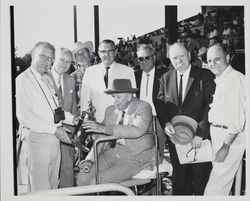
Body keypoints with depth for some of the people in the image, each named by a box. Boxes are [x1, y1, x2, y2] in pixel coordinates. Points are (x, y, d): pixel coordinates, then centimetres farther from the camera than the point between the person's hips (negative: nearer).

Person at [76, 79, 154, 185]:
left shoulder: (143, 107, -8)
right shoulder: (110, 110, 11)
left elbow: (137, 130, -27)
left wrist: (104, 128, -31)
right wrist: (89, 160, -5)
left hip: (134, 159, -6)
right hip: (111, 154, 6)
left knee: (97, 181, -21)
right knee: (82, 178, -10)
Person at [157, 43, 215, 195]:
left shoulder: (205, 76, -5)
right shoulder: (166, 78, 9)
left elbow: (211, 106, -10)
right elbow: (160, 105, 11)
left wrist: (200, 134, -16)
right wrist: (166, 123, -9)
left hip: (200, 138, -3)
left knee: (201, 182, 5)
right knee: (179, 180, 11)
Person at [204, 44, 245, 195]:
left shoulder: (236, 79, -15)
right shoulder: (220, 80, 16)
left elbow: (238, 116, -21)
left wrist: (226, 146, -22)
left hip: (230, 137, -9)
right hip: (218, 134, 9)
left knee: (215, 188, -7)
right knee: (219, 180, 15)